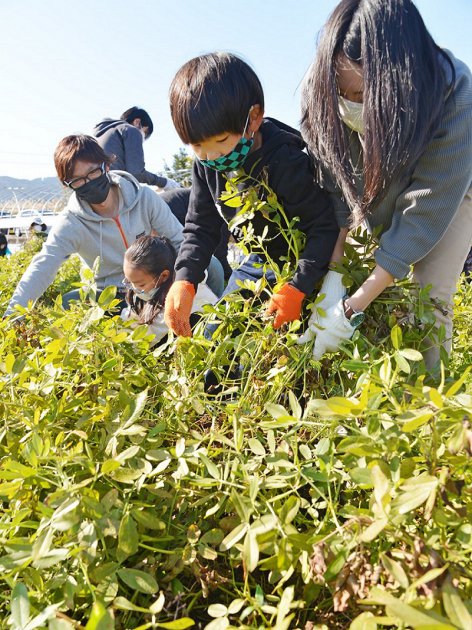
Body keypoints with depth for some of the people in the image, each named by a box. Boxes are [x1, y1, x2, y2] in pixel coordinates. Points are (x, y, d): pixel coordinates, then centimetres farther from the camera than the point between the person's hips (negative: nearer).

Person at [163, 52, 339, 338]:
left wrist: (297, 288, -34)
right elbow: (201, 227, -6)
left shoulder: (287, 163, -31)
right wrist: (185, 280, -22)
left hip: (301, 263, -6)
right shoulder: (206, 165, -11)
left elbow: (325, 227, -25)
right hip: (259, 262, 6)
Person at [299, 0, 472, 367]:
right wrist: (332, 274, -33)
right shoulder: (324, 95, -29)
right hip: (380, 195, 3)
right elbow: (334, 186, -23)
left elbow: (423, 211, -36)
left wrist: (351, 309, -39)